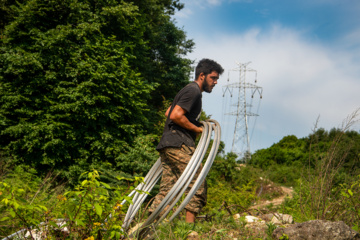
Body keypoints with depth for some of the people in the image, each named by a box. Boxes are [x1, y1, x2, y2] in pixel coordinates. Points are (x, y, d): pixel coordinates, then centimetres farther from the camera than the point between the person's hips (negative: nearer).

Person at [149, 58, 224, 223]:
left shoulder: (190, 90, 25)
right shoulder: (193, 91, -7)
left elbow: (168, 113, 31)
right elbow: (176, 115, -18)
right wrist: (197, 129, -8)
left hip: (167, 145, 10)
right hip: (179, 144, -10)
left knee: (166, 189, 8)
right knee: (198, 186, -9)